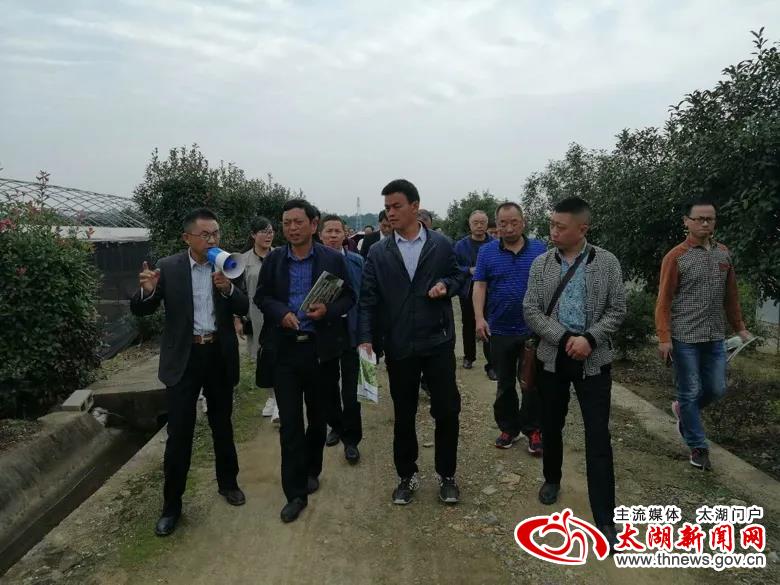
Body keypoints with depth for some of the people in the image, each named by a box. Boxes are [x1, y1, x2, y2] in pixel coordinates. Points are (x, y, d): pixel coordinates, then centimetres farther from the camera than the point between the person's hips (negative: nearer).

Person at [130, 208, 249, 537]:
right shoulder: (168, 267, -5)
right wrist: (147, 290, -28)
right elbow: (139, 310, -5)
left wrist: (228, 288, -24)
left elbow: (244, 309, -5)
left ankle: (228, 482, 36)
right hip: (183, 357, -2)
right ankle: (171, 505, 17)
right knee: (179, 432, 2)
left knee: (222, 424, 17)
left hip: (219, 355, 2)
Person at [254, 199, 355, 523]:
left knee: (318, 416, 15)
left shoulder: (333, 259, -2)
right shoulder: (274, 259, 3)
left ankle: (311, 470, 38)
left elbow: (348, 297, 2)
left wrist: (328, 309, -18)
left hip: (321, 348, 0)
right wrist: (280, 313, -13)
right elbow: (261, 296, 7)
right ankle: (296, 493, 10)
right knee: (290, 421, 0)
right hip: (285, 348, 1)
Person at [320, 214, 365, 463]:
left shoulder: (357, 261, 0)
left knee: (350, 388, 1)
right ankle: (336, 426, 35)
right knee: (328, 384, 15)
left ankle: (351, 439, 13)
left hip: (349, 330, -1)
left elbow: (364, 297, -1)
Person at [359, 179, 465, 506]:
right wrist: (366, 338, -13)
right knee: (403, 415, 13)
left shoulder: (442, 245, 0)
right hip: (399, 346, 1)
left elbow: (458, 278, 11)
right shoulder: (378, 253, 1)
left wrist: (446, 285, -13)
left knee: (447, 411, 5)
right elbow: (368, 299, -2)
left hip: (438, 342, 0)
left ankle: (447, 475, 26)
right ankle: (407, 476, 31)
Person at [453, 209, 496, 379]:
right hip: (468, 292, 2)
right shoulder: (461, 245, 1)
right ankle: (469, 357, 34)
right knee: (469, 326, 16)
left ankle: (491, 364, 5)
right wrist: (469, 270, -16)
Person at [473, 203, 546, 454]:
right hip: (500, 330, 1)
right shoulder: (487, 252, 0)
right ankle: (508, 428, 26)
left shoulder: (540, 249, 0)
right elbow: (479, 286, -2)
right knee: (505, 383, 13)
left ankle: (533, 429, 21)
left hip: (533, 330, -1)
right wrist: (479, 318, -13)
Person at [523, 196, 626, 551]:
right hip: (552, 356, 2)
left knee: (598, 436, -2)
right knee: (551, 426, 15)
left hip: (594, 359, -2)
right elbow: (530, 311, -4)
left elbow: (617, 310, -3)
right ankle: (552, 478, 41)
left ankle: (604, 518, 6)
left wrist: (589, 338, -18)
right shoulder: (541, 263, 0)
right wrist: (565, 338, -16)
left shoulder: (607, 262, -3)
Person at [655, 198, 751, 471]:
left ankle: (683, 409, 38)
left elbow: (731, 294, 14)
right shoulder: (675, 257, -9)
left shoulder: (724, 254, 8)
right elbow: (664, 300, -10)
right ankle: (698, 447, 18)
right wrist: (664, 338, -15)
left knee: (717, 390, 10)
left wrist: (739, 327, 12)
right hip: (685, 338, -5)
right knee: (690, 392, 4)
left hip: (715, 337, 5)